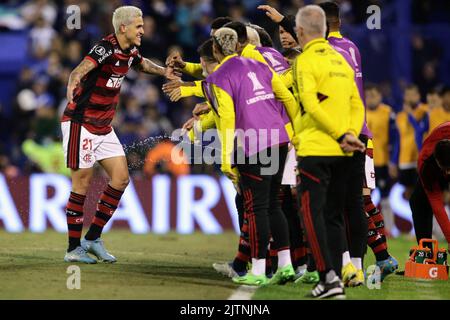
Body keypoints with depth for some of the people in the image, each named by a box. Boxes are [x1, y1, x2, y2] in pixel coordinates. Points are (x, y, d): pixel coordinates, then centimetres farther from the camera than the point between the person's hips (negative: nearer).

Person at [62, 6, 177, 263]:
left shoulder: (130, 52, 6)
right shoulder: (106, 48, -21)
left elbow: (143, 64, 32)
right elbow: (81, 70, -39)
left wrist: (165, 72, 21)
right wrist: (72, 86, -58)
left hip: (104, 127, 9)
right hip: (81, 123, -9)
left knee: (121, 178, 3)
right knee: (82, 184, -5)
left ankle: (93, 238, 12)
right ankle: (74, 249, 4)